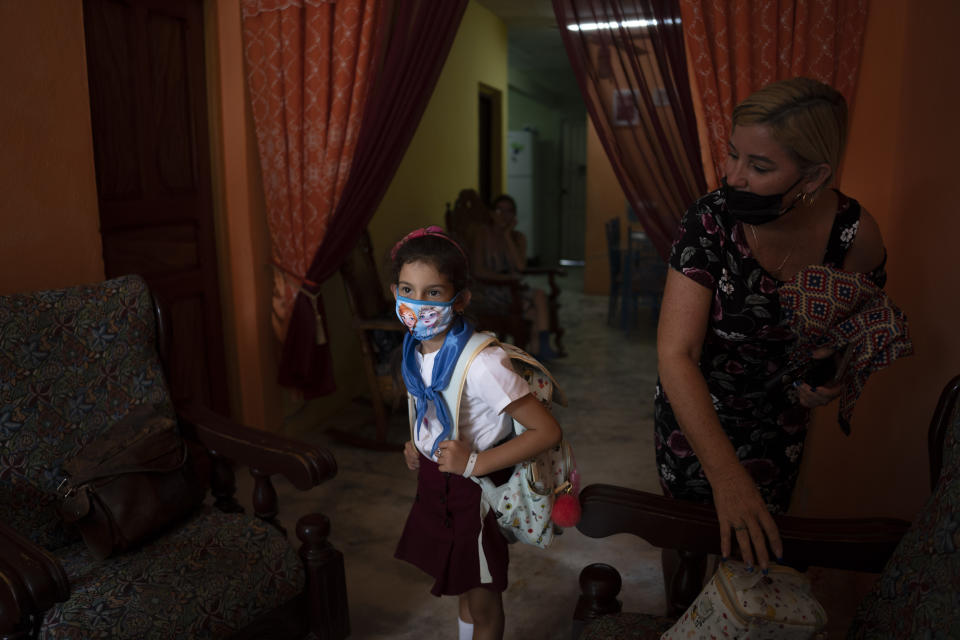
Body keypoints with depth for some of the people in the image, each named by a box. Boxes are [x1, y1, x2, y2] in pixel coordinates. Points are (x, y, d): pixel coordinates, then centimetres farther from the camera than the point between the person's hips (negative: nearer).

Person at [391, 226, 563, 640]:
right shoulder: (416, 350, -4)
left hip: (475, 492, -7)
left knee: (482, 602, 14)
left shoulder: (481, 363, -29)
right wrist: (417, 446, 1)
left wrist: (474, 464, -28)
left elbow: (548, 431, -29)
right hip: (435, 482, 7)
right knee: (463, 587, 26)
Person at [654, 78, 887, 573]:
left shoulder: (856, 237, -20)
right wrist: (726, 475, -39)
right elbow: (676, 353, -32)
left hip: (777, 423, 2)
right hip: (691, 415, -1)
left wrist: (833, 372, -24)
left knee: (755, 545, 18)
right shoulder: (711, 220, -27)